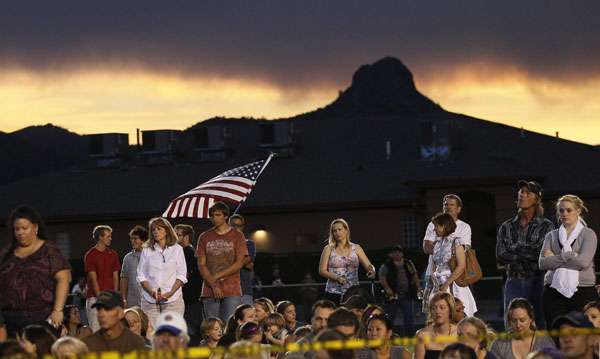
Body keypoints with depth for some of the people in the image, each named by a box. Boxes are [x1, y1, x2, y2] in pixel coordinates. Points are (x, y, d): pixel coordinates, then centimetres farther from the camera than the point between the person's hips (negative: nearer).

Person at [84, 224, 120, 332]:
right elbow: (93, 278, -6)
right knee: (95, 329, -8)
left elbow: (115, 277, 11)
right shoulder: (90, 255, -1)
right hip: (94, 297, -4)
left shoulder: (113, 255, 13)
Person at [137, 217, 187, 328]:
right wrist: (151, 292, -9)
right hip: (150, 301, 1)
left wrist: (171, 293, -11)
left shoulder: (177, 249, 8)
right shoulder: (147, 250, 11)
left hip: (173, 299, -1)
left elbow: (181, 275, 4)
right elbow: (141, 275, 8)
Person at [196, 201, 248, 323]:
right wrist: (213, 285, -7)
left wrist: (217, 276, -10)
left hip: (232, 291, -2)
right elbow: (201, 265, 6)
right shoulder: (204, 237, 11)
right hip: (210, 291, 2)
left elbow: (239, 263, -1)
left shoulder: (237, 236, 6)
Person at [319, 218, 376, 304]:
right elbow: (322, 270, 3)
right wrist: (336, 278, -13)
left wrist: (371, 271, -19)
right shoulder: (329, 249, 7)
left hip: (353, 292, 1)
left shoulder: (356, 248, 10)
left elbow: (368, 265, 5)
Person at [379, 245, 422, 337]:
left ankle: (409, 335, 2)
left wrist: (419, 288, 6)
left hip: (406, 295, 3)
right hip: (393, 295, -3)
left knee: (409, 316, -2)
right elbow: (382, 278, -6)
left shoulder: (408, 264, 14)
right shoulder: (386, 265, 0)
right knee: (389, 316, 0)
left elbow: (415, 276, 17)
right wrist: (387, 289, -21)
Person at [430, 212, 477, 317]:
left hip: (453, 285, -6)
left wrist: (446, 285, -16)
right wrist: (436, 284, -4)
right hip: (440, 287, 6)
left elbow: (461, 266, -14)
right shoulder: (438, 244, 16)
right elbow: (434, 268, 15)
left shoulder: (456, 242, -4)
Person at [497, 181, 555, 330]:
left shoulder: (546, 226, 3)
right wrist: (529, 254, -9)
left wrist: (515, 247, -5)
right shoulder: (507, 227, 11)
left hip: (538, 282, -2)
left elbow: (543, 253, -13)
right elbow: (501, 257, -1)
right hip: (514, 282, 2)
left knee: (540, 328, -5)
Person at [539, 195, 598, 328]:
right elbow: (542, 263, 2)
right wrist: (569, 256, -7)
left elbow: (583, 262, -9)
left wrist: (555, 258, -1)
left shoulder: (588, 234, 6)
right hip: (554, 292, 3)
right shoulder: (552, 236, 16)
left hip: (582, 292, -3)